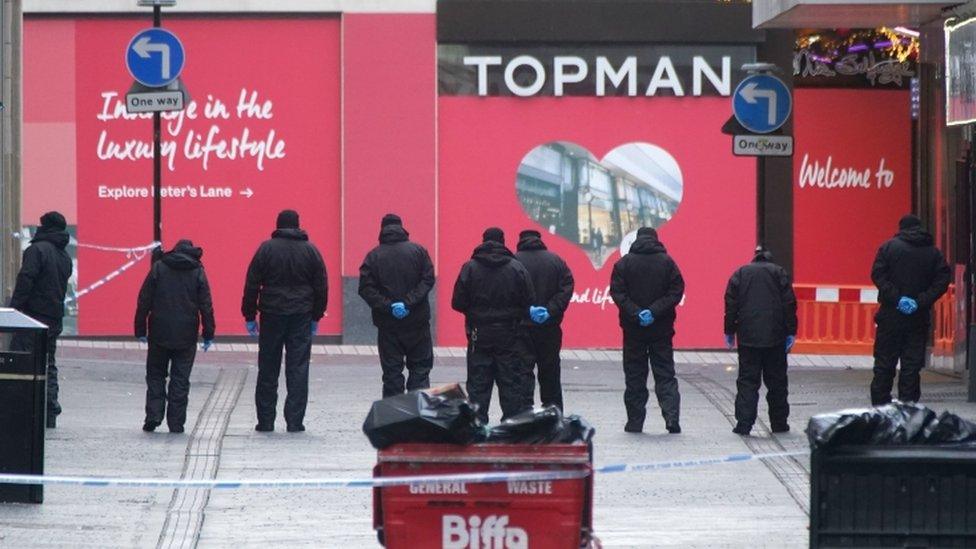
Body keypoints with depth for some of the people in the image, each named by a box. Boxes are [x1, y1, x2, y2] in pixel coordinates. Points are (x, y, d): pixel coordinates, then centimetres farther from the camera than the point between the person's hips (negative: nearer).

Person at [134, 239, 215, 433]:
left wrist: (140, 330, 6)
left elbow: (144, 301, 1)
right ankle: (176, 423, 2)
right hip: (186, 336, 0)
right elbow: (206, 306, -1)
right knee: (180, 380, 6)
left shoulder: (159, 268, 1)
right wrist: (208, 334, 5)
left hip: (159, 334, 0)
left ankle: (153, 415, -3)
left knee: (155, 376, 12)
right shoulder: (197, 272, 1)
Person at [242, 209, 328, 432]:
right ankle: (295, 421, -3)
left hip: (272, 314, -1)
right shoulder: (310, 251, 4)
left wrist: (249, 316, 4)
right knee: (298, 370, 1)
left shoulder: (266, 249, -1)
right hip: (301, 317, 1)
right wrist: (316, 316, 15)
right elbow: (321, 287, 7)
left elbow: (252, 285, -2)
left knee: (268, 371, 7)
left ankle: (265, 420, 8)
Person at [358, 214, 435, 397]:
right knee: (420, 368, 6)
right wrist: (409, 302, -14)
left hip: (387, 323, 1)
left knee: (392, 371, 6)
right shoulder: (418, 251, -1)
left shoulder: (373, 256, 0)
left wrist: (387, 306, -12)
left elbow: (365, 288, -9)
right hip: (417, 320, -1)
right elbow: (428, 280, -10)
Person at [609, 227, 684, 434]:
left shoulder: (624, 263, -1)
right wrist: (655, 311, -11)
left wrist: (635, 313, -13)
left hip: (633, 330, 0)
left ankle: (635, 422, 7)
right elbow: (676, 291, -7)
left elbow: (617, 292, -9)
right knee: (665, 374, 6)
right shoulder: (667, 262, 0)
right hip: (662, 330, 0)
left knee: (634, 376, 7)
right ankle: (672, 416, -10)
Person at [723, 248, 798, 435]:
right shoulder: (779, 273, 6)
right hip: (775, 338, 0)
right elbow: (790, 304, 0)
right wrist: (791, 333, 3)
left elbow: (731, 304, 2)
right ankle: (779, 423, 14)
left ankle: (744, 423, -9)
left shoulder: (740, 274, 8)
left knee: (747, 380, 0)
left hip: (748, 337, 0)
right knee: (777, 381, 9)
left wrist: (729, 332, 8)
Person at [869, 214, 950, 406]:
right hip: (919, 318, 1)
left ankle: (880, 406, 4)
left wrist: (896, 298, -13)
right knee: (912, 364, 4)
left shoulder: (888, 247, 1)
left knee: (884, 363, 5)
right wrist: (921, 301, -10)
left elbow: (878, 275, -10)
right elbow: (943, 280, -4)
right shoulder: (934, 253, 6)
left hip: (891, 316, -1)